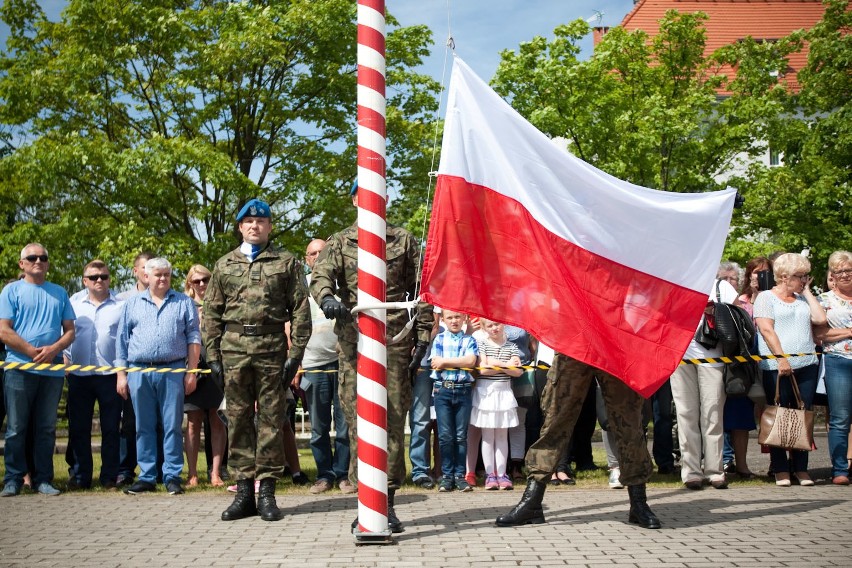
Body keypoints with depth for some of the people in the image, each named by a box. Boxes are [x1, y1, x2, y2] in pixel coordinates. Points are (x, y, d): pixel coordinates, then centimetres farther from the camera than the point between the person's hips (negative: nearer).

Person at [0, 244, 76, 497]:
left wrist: (53, 349, -9)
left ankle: (43, 479, 12)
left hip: (53, 370, 3)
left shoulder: (59, 293, 13)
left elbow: (70, 331, 11)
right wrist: (34, 352, -13)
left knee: (46, 428, 7)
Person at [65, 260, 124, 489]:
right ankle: (80, 475, 14)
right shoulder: (73, 303, 9)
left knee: (111, 428, 3)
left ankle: (109, 477, 10)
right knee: (78, 428, 6)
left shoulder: (121, 305, 3)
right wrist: (67, 360, 5)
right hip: (79, 375, 2)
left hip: (110, 375, -2)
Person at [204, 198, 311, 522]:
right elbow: (212, 313, 12)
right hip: (234, 349, 2)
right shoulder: (224, 265, 14)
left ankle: (267, 491, 6)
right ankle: (243, 491, 11)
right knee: (238, 420, 4)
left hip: (272, 350, -2)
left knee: (271, 420, 0)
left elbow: (300, 311, 2)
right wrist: (213, 355, 4)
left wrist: (295, 353, -6)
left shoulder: (287, 263, 7)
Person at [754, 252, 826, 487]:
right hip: (777, 368, -5)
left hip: (807, 367, 5)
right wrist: (781, 358, -17)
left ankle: (801, 468, 12)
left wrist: (808, 292, 8)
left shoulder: (802, 299, 19)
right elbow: (766, 329, -9)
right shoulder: (766, 298, 2)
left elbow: (821, 319, 4)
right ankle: (780, 469, 5)